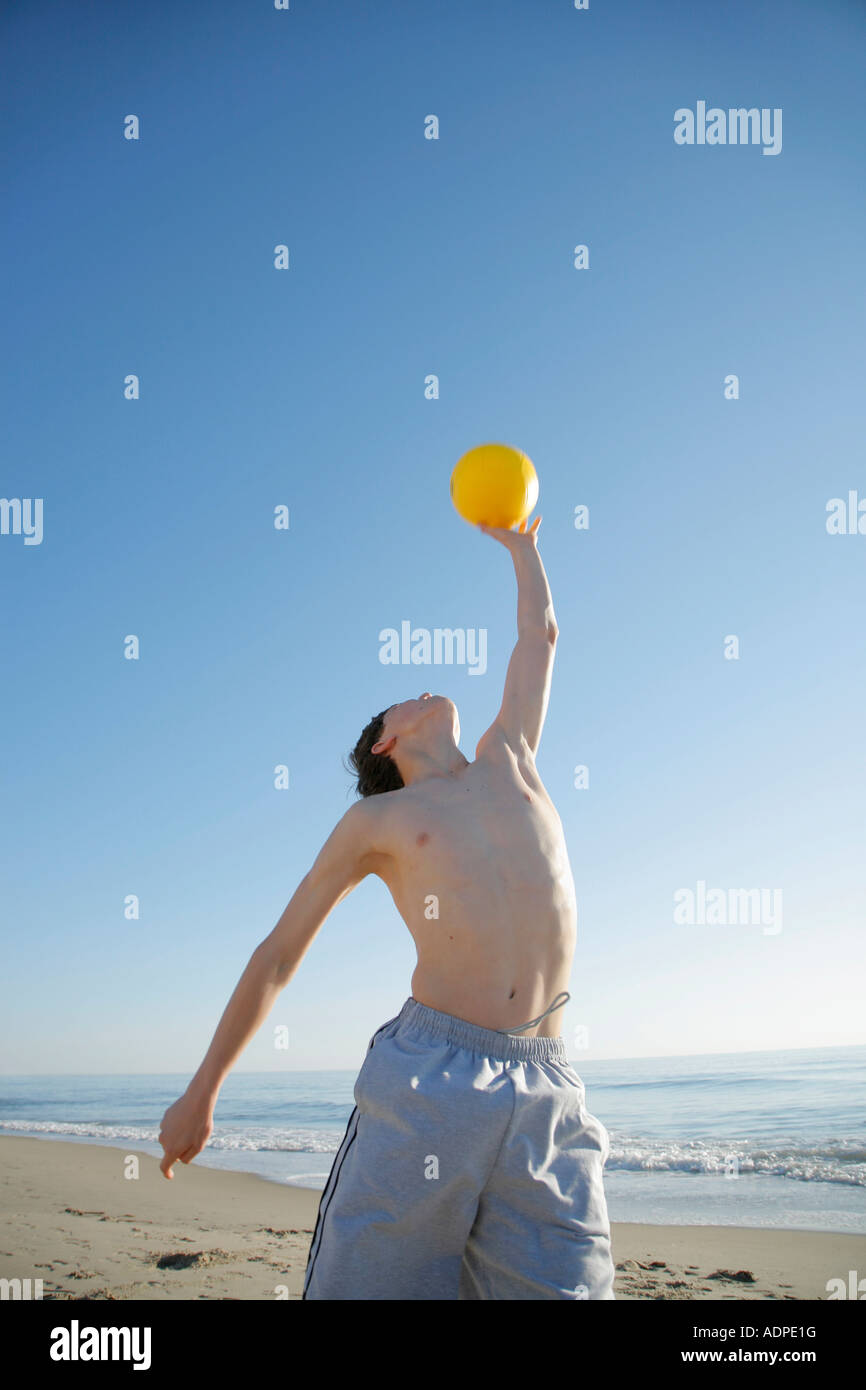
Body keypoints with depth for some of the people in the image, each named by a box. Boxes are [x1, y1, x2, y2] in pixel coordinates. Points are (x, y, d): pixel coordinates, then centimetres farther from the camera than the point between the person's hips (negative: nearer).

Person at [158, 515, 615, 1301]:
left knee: (559, 1286, -3)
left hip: (547, 1087, 3)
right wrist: (203, 1091, 19)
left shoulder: (508, 761, 21)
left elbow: (540, 633, 34)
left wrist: (518, 541, 47)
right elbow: (278, 955, 17)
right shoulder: (377, 823, 13)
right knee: (368, 1283, -6)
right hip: (430, 1071, -3)